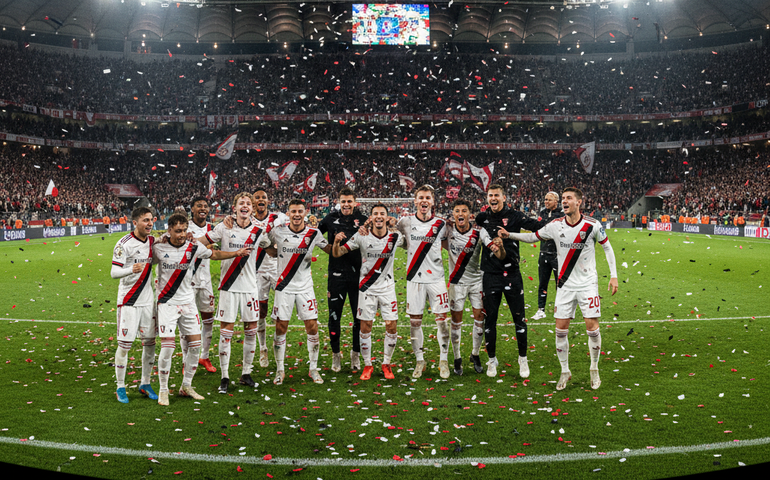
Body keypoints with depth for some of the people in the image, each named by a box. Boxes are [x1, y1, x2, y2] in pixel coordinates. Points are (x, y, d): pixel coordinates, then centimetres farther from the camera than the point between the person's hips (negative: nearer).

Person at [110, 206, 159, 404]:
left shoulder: (153, 241, 7)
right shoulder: (124, 244, -11)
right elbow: (114, 272, -15)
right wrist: (131, 269, -36)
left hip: (148, 300, 6)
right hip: (128, 300, -6)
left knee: (150, 342, 8)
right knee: (124, 344, -3)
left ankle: (145, 384, 22)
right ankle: (120, 388, 12)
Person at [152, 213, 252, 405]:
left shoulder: (194, 247, 0)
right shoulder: (158, 248, -6)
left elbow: (214, 254, 15)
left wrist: (237, 253, 11)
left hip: (188, 302, 4)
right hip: (167, 303, -4)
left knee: (194, 344, 3)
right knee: (167, 347, -10)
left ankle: (186, 387, 20)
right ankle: (163, 391, 7)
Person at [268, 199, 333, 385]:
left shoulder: (314, 233, -3)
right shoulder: (278, 232, -5)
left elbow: (331, 251, 7)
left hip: (305, 286, 1)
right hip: (284, 286, -1)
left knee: (312, 327, -1)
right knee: (280, 328, 1)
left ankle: (313, 369, 14)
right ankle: (280, 370, 16)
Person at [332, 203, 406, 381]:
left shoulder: (396, 237, -3)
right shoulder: (361, 236, -8)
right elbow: (337, 254, -6)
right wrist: (337, 241, -27)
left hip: (387, 288, 1)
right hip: (366, 288, -1)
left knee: (391, 326, -1)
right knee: (365, 327, 2)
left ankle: (386, 364, 18)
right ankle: (367, 365, 18)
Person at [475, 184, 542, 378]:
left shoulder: (514, 216, -3)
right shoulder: (483, 217, 7)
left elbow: (537, 226, -16)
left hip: (512, 274, -2)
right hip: (490, 275, 3)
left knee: (519, 317, 4)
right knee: (489, 318, 9)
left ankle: (523, 359, 21)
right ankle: (492, 360, 24)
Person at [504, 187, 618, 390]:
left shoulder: (592, 225, -10)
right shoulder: (555, 225, -3)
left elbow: (607, 247, 3)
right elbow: (533, 237, 11)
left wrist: (614, 275, 0)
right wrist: (509, 235, 0)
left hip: (588, 284, -2)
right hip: (565, 284, 2)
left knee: (592, 327, -4)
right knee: (561, 329, 0)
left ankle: (594, 369, 19)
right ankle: (565, 371, 17)